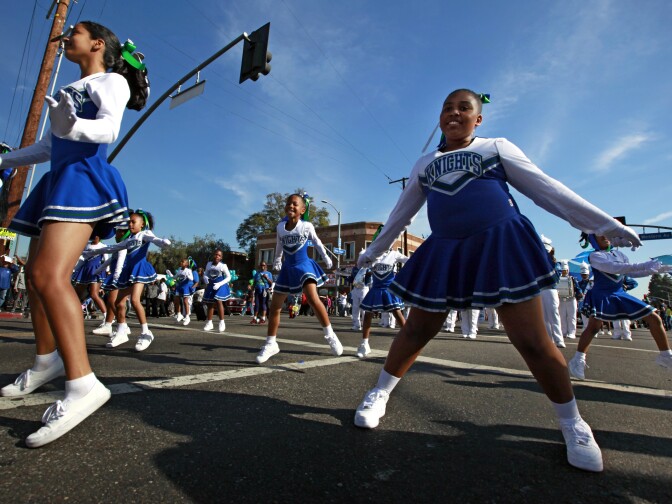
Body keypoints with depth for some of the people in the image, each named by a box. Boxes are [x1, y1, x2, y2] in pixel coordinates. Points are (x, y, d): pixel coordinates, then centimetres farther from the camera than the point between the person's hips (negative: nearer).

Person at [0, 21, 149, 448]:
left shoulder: (112, 81, 3)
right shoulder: (71, 90, 28)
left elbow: (109, 128, -18)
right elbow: (49, 146, 33)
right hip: (58, 181, 10)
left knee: (50, 276, -26)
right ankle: (47, 361, 26)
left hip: (84, 179, -10)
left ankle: (83, 384, -30)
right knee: (36, 275, 12)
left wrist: (73, 127, -37)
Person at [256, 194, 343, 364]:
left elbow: (316, 242, 8)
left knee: (313, 299, -26)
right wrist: (277, 260, 30)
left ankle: (330, 335, -10)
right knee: (274, 306, 4)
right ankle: (270, 344, 18)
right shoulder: (280, 227, -1)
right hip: (287, 268, 4)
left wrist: (325, 257, 15)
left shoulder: (307, 226, -10)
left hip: (304, 265, -4)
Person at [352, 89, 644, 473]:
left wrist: (605, 223, 4)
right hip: (444, 251, 3)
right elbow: (401, 213, 22)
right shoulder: (424, 165, 16)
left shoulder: (497, 148, 8)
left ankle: (573, 423, 25)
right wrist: (374, 251, 27)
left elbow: (547, 188, 7)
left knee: (532, 342, 0)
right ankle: (380, 394, 26)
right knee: (416, 332, 6)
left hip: (502, 245, -2)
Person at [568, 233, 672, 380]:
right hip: (601, 295, -7)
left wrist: (655, 269, 4)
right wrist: (644, 265, -28)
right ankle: (578, 360, -16)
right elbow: (613, 268, -25)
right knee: (594, 325, -24)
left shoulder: (619, 254, 11)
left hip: (619, 294, 7)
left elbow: (631, 273, 17)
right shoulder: (594, 256, -10)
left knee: (655, 318, 5)